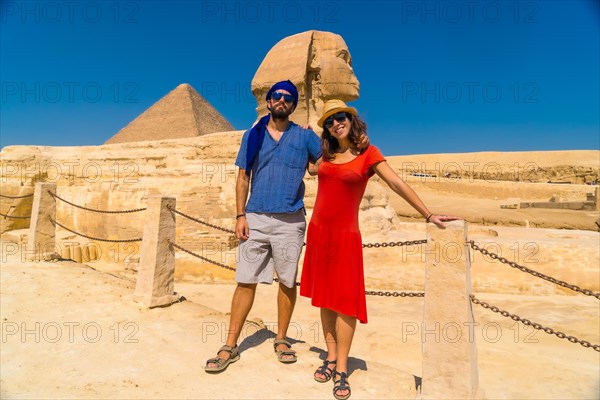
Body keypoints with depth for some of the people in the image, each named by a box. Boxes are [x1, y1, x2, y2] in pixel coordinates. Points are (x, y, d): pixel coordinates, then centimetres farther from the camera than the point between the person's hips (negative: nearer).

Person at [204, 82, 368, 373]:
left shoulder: (305, 136, 8)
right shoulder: (252, 136, 11)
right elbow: (243, 178, 8)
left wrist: (357, 144, -11)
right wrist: (240, 215, 0)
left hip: (290, 221, 0)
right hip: (255, 218, 1)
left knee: (287, 281, 8)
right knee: (246, 281, 1)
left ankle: (281, 339, 26)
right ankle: (230, 346, 13)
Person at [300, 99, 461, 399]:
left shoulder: (368, 153, -4)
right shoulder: (327, 154, 9)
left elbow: (397, 184, -10)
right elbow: (313, 170, 28)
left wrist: (429, 215, -15)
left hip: (345, 234, -5)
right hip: (318, 230, 5)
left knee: (345, 300, -3)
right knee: (324, 297, 9)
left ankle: (341, 371, 7)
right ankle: (331, 358, 21)